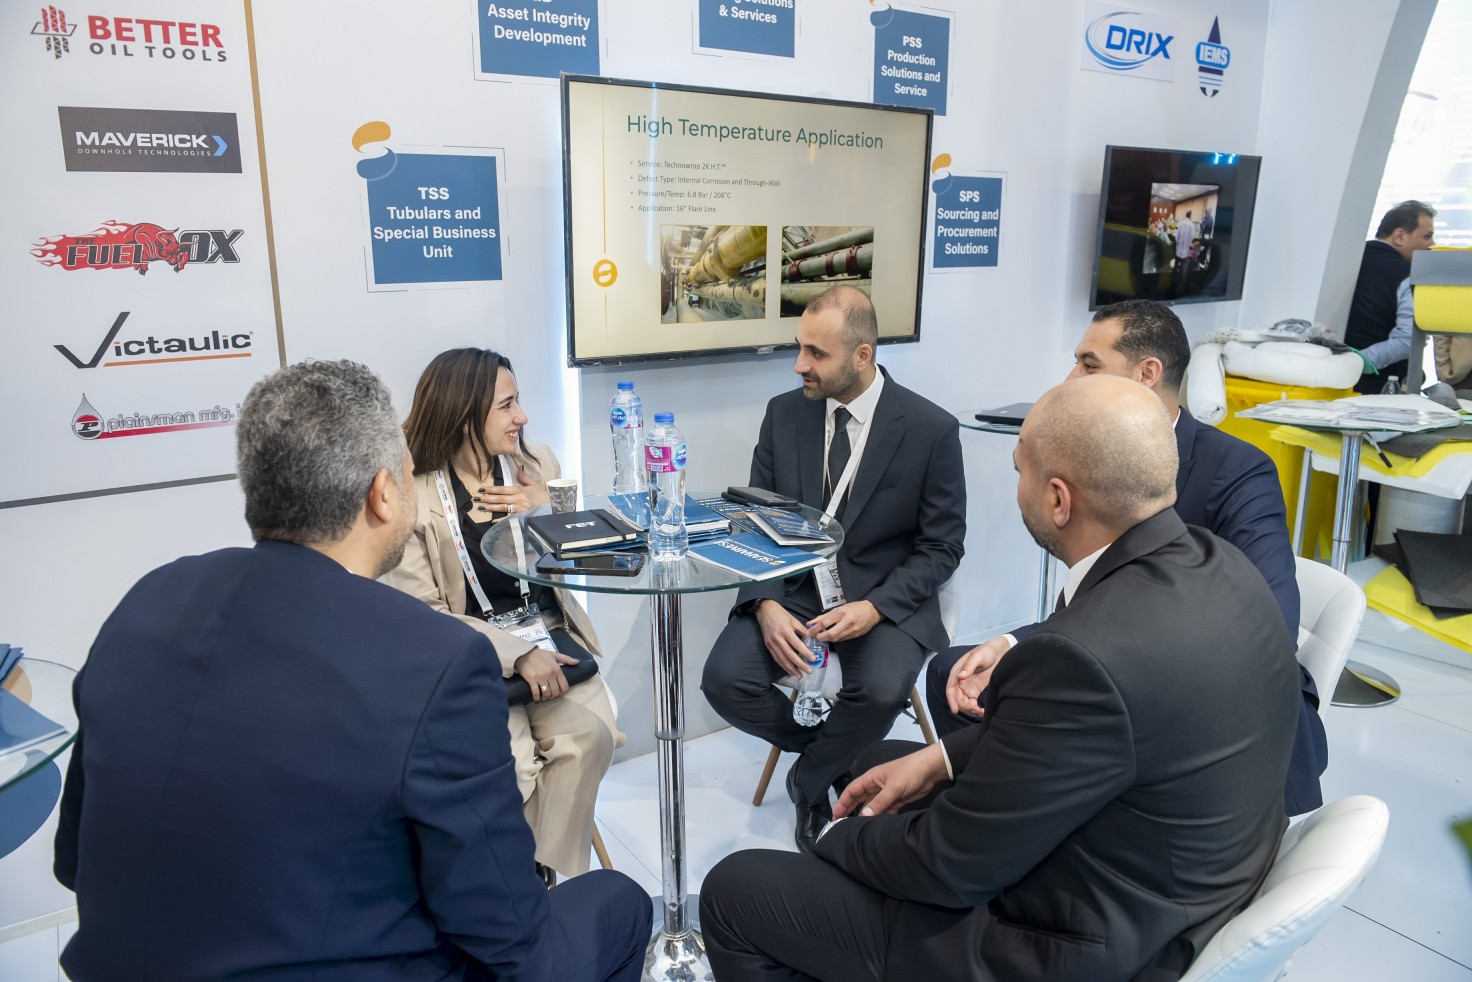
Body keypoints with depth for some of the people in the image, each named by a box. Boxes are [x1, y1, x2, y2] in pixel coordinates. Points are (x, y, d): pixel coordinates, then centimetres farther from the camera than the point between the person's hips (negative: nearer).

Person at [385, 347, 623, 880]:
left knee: (588, 735, -23)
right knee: (511, 762, -26)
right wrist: (516, 654, -21)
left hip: (550, 635, 4)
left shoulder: (537, 462, 8)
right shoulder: (413, 495, -6)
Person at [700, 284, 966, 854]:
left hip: (886, 598, -3)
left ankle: (810, 781, 3)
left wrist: (873, 608, -20)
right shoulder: (784, 413, 1)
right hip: (792, 590, 3)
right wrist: (766, 605, -15)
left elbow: (942, 546, -5)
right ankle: (836, 756, 8)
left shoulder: (931, 429, -9)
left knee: (878, 690, -32)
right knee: (725, 679, -21)